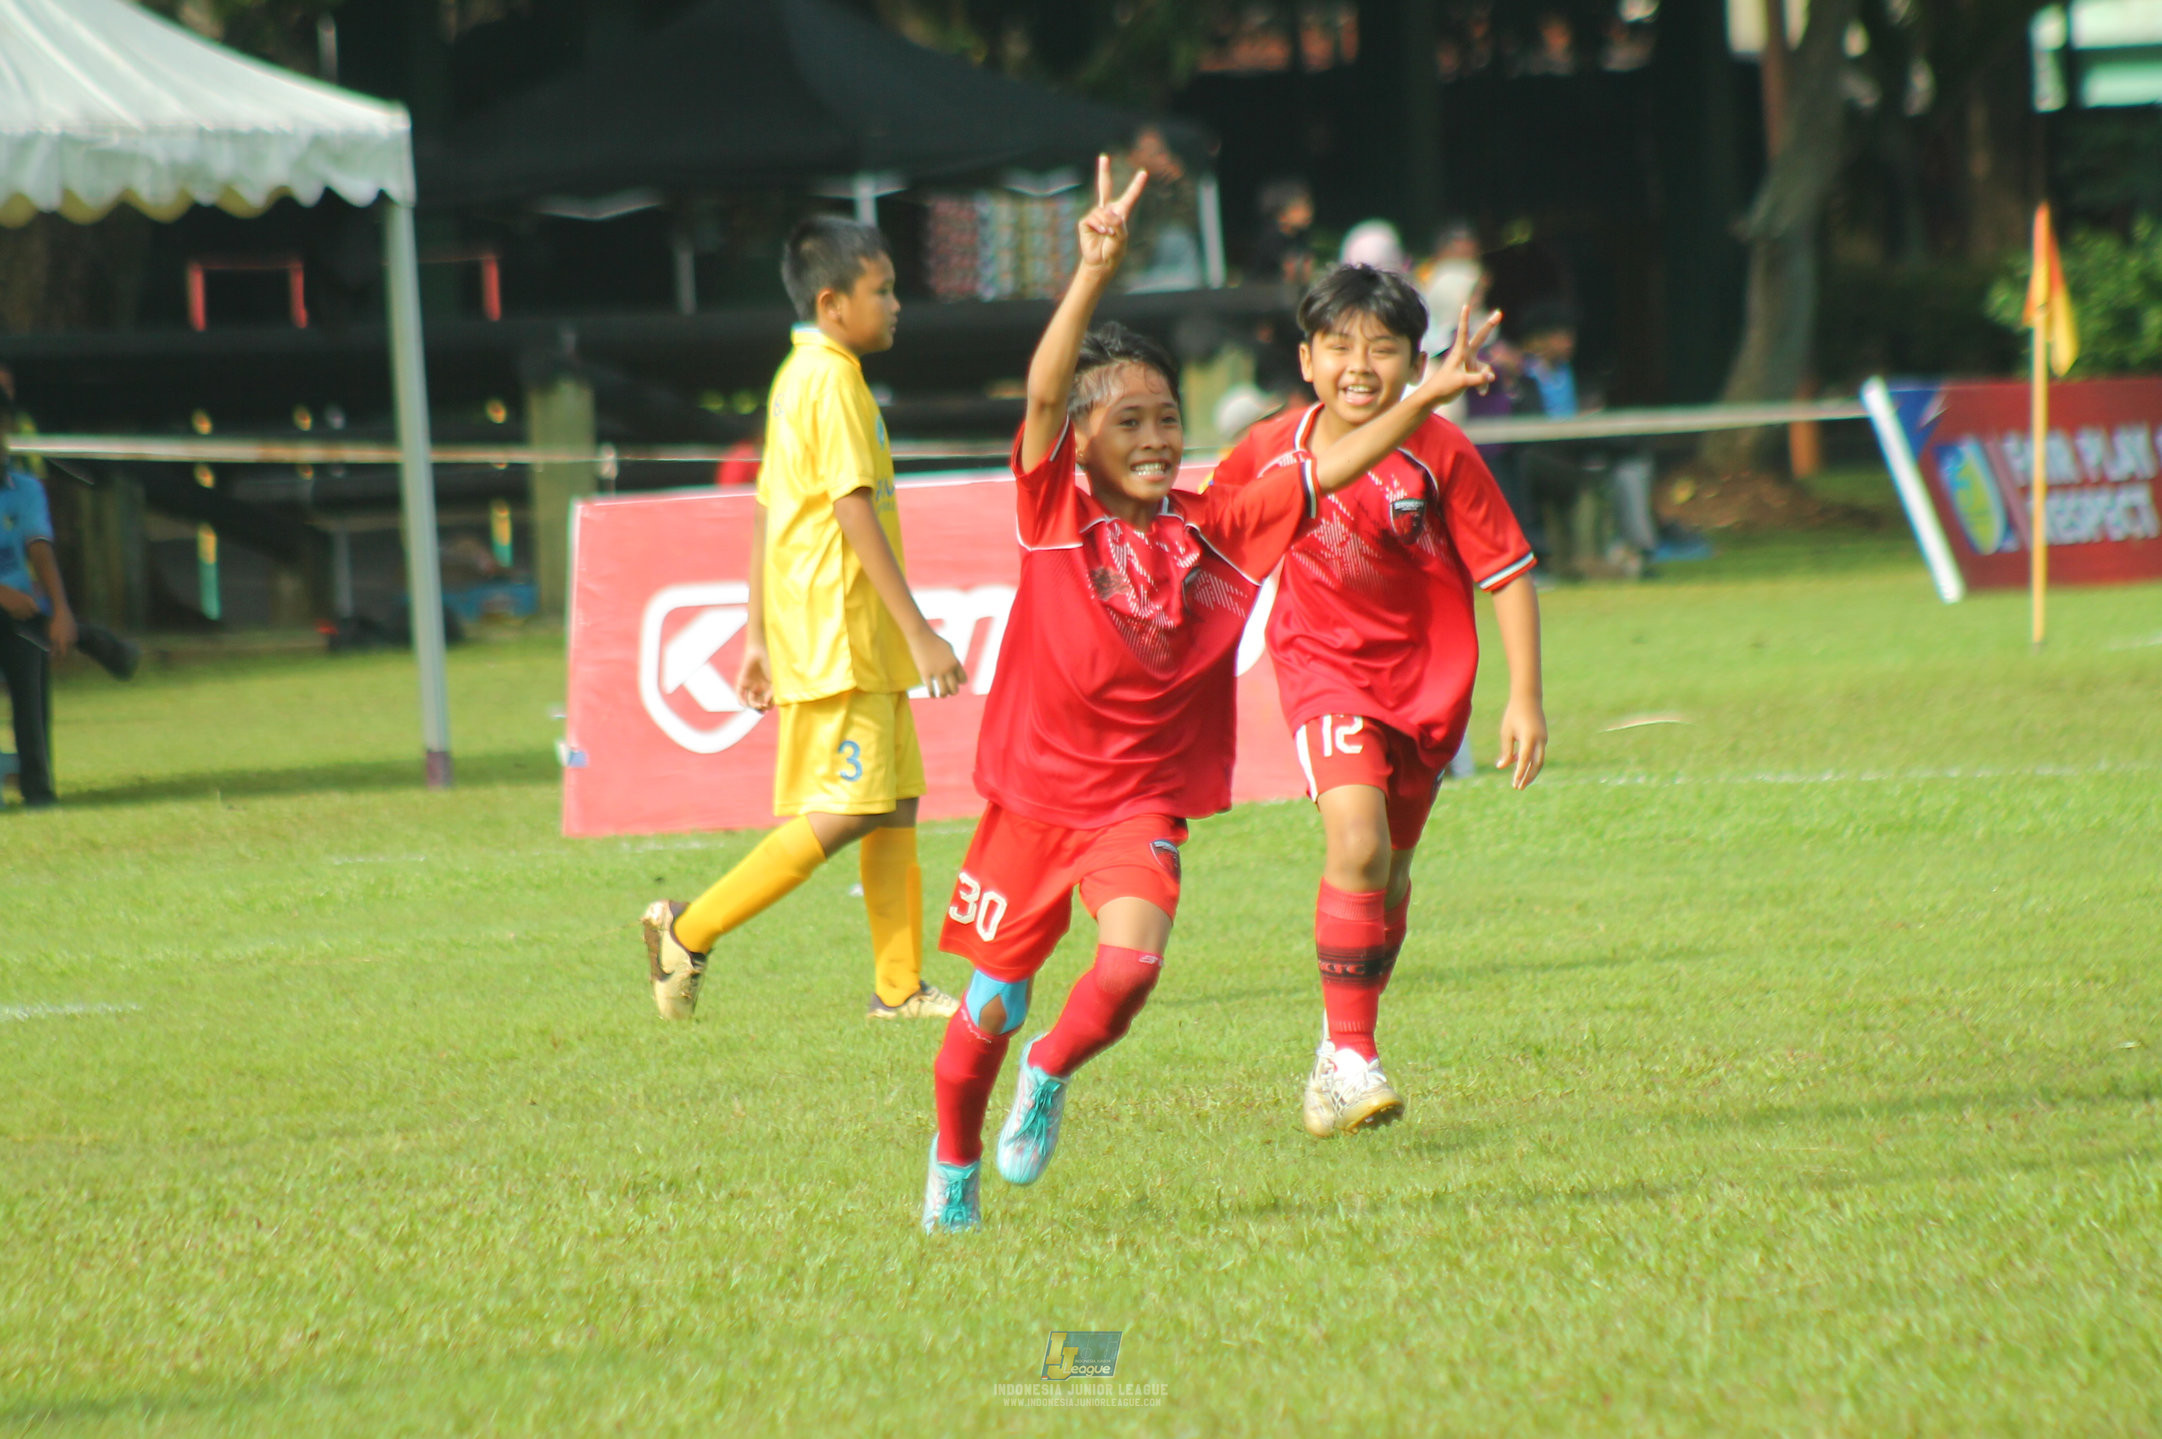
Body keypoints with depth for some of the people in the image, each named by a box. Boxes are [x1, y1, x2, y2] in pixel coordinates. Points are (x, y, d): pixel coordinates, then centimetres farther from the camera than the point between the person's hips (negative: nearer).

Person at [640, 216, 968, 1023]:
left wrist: (759, 636, 21)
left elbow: (769, 510, 19)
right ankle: (690, 931, -7)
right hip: (837, 636, -10)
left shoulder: (799, 377, 16)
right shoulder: (832, 381, -14)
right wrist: (921, 634, -18)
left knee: (893, 805, 8)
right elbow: (855, 513, -19)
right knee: (843, 811, -11)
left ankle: (900, 988, 8)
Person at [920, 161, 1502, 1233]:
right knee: (991, 1003, 7)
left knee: (1131, 962, -24)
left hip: (1141, 801, 1)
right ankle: (953, 1170, 32)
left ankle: (1052, 1075, 6)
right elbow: (1044, 391, -23)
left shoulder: (1214, 529, 0)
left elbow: (1324, 473, 0)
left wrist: (1427, 399, -11)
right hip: (1034, 787, -1)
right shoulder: (1055, 512, -9)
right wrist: (1095, 275, -36)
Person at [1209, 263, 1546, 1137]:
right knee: (1357, 842, -23)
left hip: (1426, 679, 1)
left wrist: (1525, 697, -12)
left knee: (1388, 873, 13)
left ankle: (1341, 1052, 33)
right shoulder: (1270, 454, -9)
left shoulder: (1440, 453, -15)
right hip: (1324, 670, -1)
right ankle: (1350, 1055, -16)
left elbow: (1508, 572, -9)